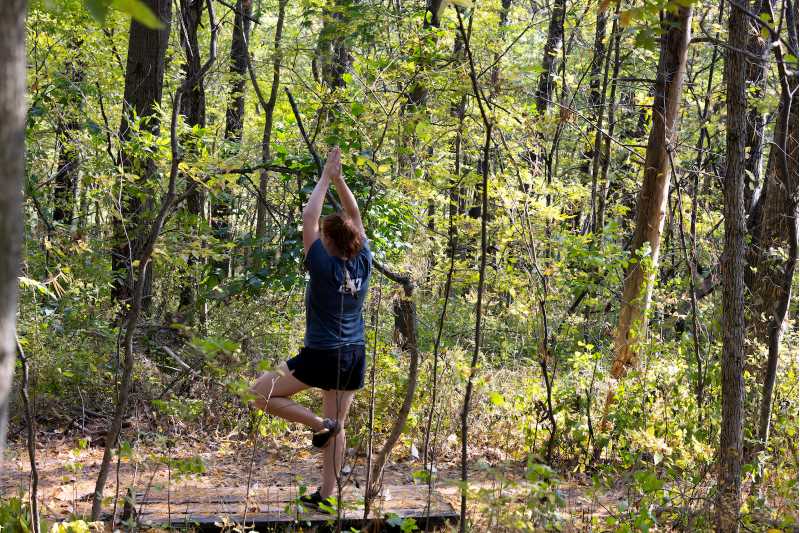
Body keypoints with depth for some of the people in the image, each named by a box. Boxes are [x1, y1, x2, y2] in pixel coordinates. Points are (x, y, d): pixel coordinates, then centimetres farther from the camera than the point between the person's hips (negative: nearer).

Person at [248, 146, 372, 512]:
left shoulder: (324, 266, -15)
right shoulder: (363, 263, -1)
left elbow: (308, 218, -10)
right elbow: (355, 217, 9)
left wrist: (326, 179, -3)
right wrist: (339, 179, 8)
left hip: (321, 355, -6)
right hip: (354, 355, 6)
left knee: (261, 393, 7)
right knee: (338, 427, 12)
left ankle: (319, 424, -4)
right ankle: (326, 495, 12)